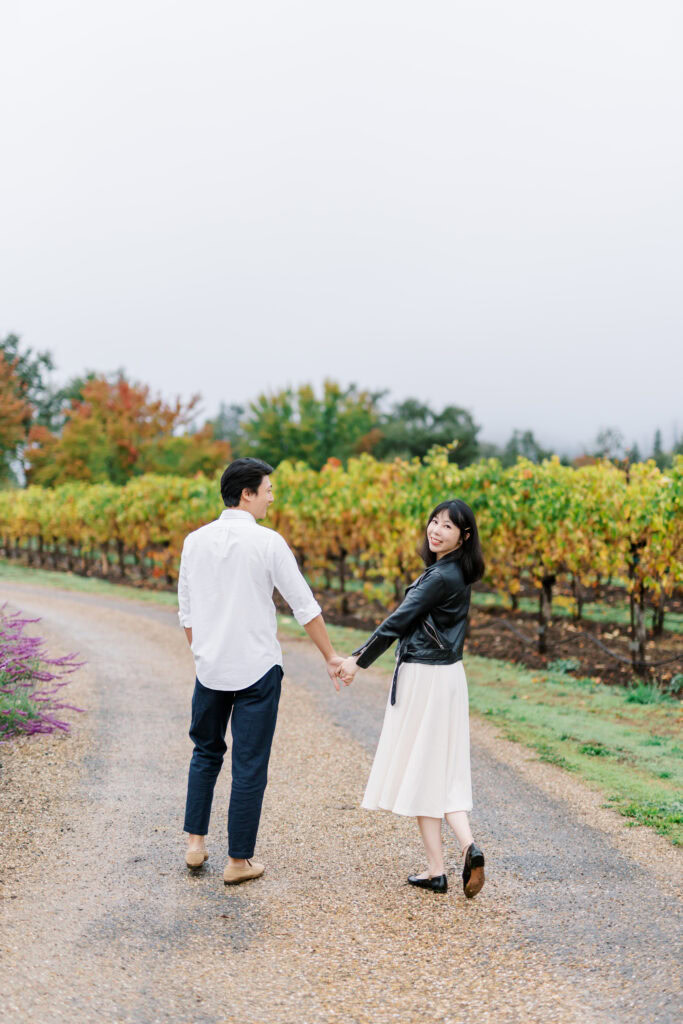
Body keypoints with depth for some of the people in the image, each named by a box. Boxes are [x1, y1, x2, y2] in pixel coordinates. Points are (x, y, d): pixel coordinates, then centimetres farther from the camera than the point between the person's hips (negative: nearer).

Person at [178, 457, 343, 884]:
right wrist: (331, 656, 3)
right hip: (257, 670, -4)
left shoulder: (195, 541, 1)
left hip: (210, 668, 4)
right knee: (250, 765, 4)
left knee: (207, 752, 22)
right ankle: (239, 860, 10)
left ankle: (196, 842, 20)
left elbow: (187, 612, 8)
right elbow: (305, 606, -7)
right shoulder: (268, 542, -12)